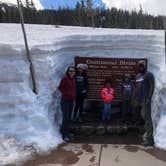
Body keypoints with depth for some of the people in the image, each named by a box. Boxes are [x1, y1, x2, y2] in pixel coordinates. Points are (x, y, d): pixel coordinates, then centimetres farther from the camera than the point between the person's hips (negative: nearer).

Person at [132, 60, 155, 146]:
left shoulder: (149, 74, -2)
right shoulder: (137, 76, 19)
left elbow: (152, 86, -9)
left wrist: (149, 98, -18)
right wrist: (133, 98, 16)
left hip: (145, 100, -8)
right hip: (137, 100, 8)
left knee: (146, 118, -9)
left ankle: (149, 139, -6)